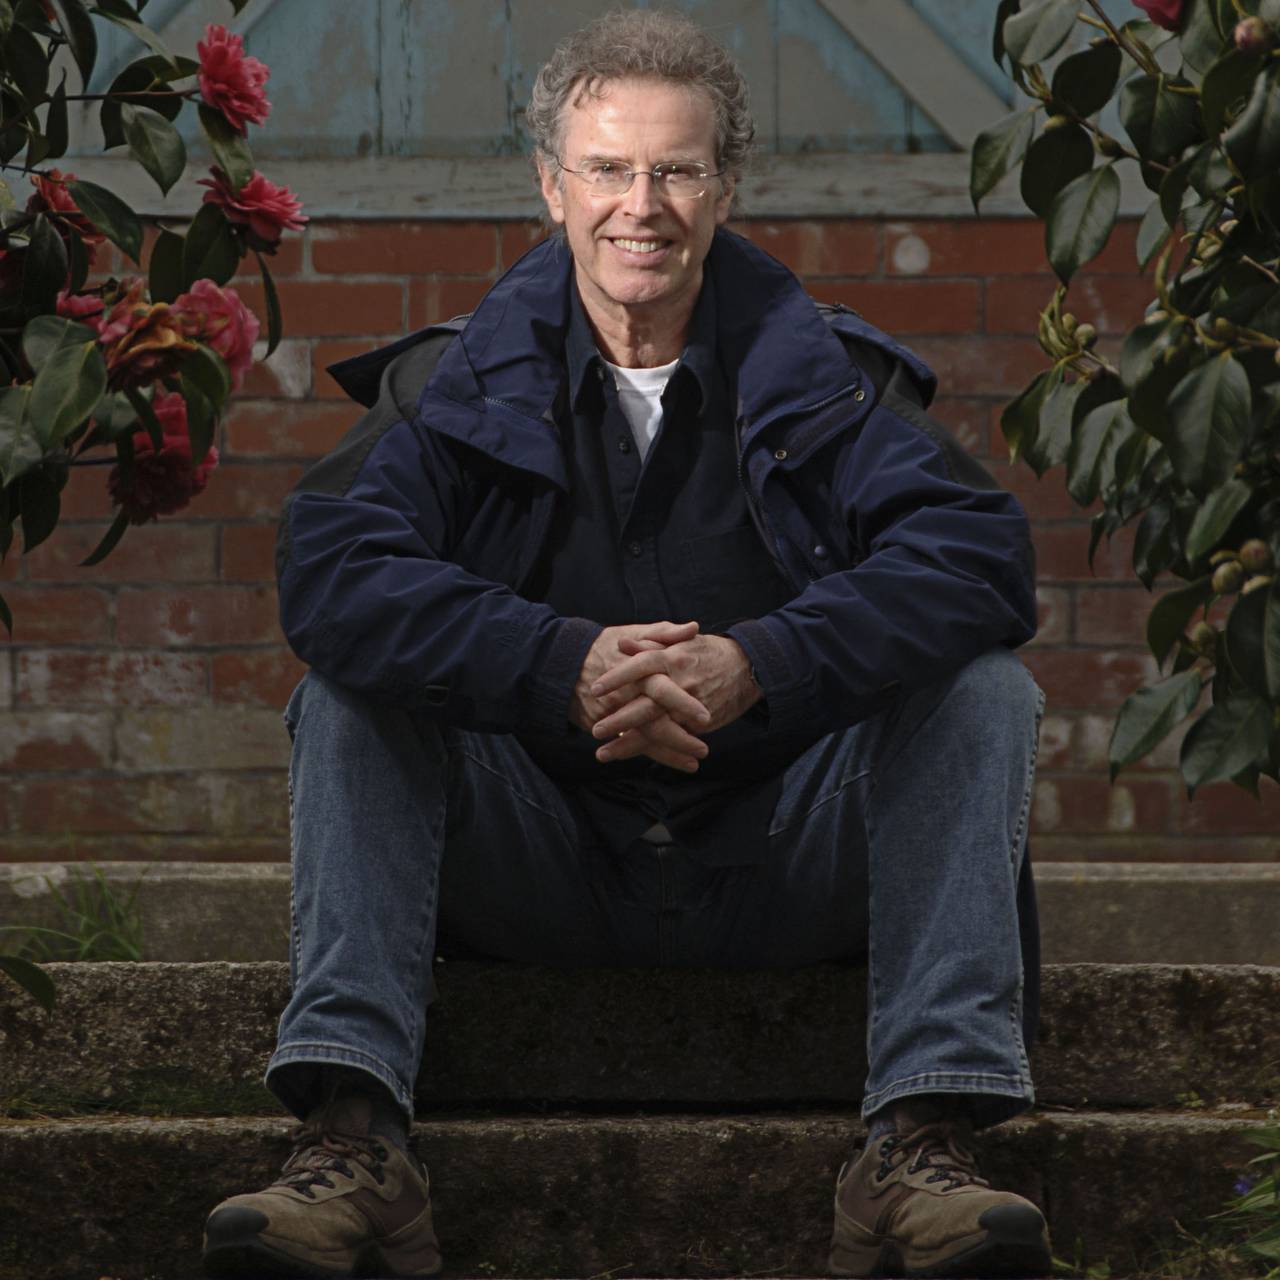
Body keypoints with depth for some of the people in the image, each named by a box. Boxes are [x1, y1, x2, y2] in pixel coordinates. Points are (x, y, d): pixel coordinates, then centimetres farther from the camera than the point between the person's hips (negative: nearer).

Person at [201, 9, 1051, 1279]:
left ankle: (926, 1139, -33)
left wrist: (757, 666, -31)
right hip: (539, 872, 0)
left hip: (776, 869, 0)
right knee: (350, 693, -21)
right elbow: (328, 567, -16)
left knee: (982, 689, -21)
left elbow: (978, 555, -14)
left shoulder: (824, 375, 2)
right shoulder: (461, 382, 2)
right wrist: (565, 665, -33)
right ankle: (349, 1137, -34)